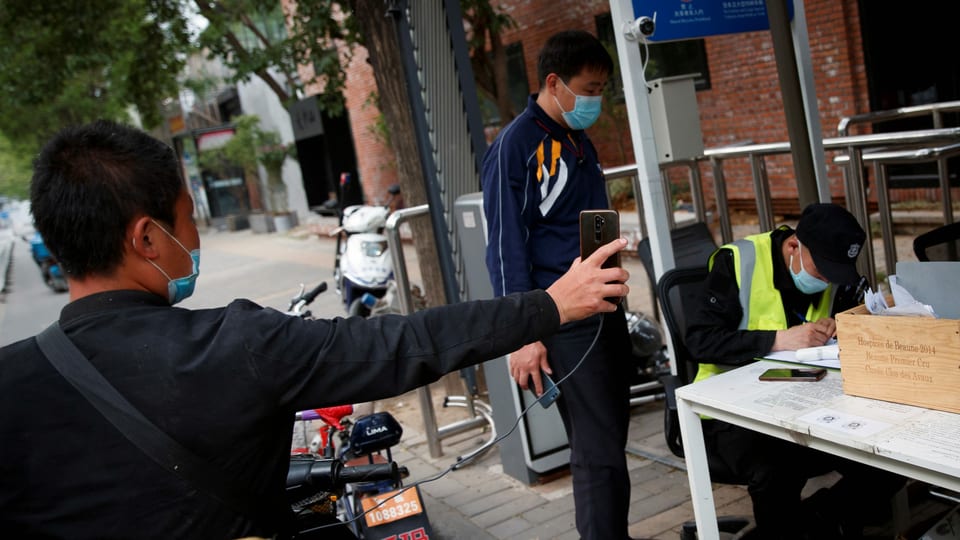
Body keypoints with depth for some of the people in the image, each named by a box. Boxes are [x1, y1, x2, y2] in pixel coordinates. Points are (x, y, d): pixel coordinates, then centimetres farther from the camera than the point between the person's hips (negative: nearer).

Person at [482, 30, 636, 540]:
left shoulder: (579, 140, 16)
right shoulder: (515, 145, -9)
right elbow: (506, 247, -13)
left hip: (607, 311, 8)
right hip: (564, 322, -8)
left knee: (609, 444, 12)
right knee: (599, 454, -6)